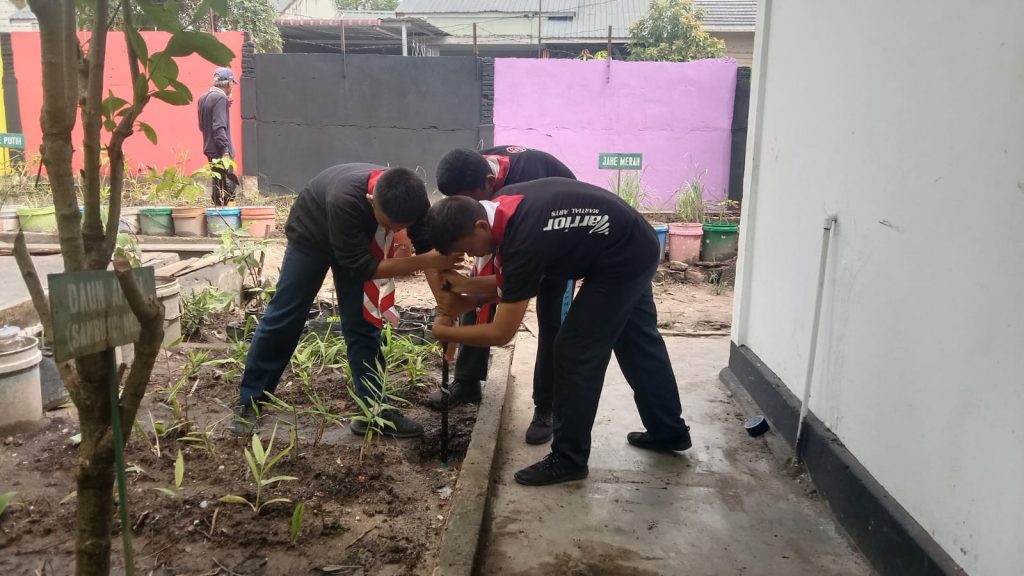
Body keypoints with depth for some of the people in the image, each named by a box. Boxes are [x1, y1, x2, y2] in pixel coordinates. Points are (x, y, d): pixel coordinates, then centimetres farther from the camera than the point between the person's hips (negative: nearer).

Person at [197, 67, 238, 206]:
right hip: (220, 152, -9)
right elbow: (219, 127, -21)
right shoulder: (221, 98, -12)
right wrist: (225, 150, -23)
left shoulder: (203, 98, 15)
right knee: (226, 190, -7)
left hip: (210, 150, 9)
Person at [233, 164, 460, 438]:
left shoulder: (412, 200, -32)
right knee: (283, 318, 3)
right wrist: (426, 261, -46)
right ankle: (249, 401, 17)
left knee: (362, 324, -3)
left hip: (360, 240, 4)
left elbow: (430, 250, -24)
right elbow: (363, 266, -39)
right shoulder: (345, 201, -46)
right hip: (311, 235, -3)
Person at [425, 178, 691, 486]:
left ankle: (569, 459, 8)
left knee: (576, 353, -5)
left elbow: (501, 333, -24)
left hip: (621, 261, -10)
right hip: (636, 247, 10)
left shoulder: (523, 241, -33)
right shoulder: (503, 204, -8)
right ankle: (670, 431, 38)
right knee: (638, 342, 21)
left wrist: (444, 331, -12)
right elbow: (507, 287, 8)